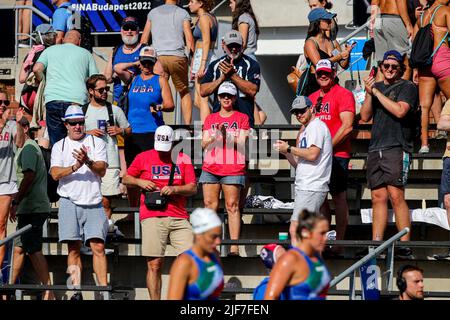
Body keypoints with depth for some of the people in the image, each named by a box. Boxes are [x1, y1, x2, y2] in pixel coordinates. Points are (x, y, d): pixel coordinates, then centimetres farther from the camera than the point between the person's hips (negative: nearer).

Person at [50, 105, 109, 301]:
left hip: (93, 203, -1)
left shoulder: (97, 143, 10)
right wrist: (75, 167, -18)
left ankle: (104, 290, -12)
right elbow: (55, 174, -2)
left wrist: (88, 162, -22)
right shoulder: (59, 146, 11)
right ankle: (76, 291, -2)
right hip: (70, 202, 1)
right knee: (73, 248, -1)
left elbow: (102, 170, -2)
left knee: (98, 246, -9)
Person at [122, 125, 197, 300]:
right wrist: (140, 182, -1)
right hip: (152, 217, -1)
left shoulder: (183, 159, 12)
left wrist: (174, 189, -10)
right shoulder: (143, 158, 11)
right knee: (154, 265, -5)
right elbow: (126, 179, 19)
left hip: (179, 218, 1)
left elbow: (193, 188, 7)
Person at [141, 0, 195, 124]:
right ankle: (187, 124, 4)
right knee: (184, 92, 11)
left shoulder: (153, 12, 16)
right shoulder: (183, 13, 8)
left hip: (159, 58, 1)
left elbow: (144, 39, 16)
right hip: (177, 57, -1)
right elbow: (189, 38, 1)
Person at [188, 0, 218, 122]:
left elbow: (206, 42, -18)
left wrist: (202, 65, -23)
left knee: (202, 100, -9)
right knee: (197, 101, 11)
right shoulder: (211, 17, 18)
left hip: (203, 58, -10)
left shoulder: (204, 18, -10)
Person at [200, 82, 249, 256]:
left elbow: (241, 143, -1)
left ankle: (234, 247, -13)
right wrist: (216, 136, -9)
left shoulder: (242, 118, 9)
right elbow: (204, 144, 10)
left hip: (233, 169, -3)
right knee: (210, 205, -3)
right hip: (210, 168, 3)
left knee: (232, 205, -9)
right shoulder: (210, 119, 18)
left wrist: (227, 135, -16)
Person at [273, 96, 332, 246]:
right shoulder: (305, 131, 26)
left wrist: (289, 148, -10)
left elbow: (312, 154, -19)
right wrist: (286, 152, 9)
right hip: (305, 188, 10)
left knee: (295, 230, -18)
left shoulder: (316, 126, -5)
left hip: (311, 188, -10)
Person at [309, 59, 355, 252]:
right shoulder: (312, 98, 18)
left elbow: (347, 126, -13)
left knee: (339, 198, -4)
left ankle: (339, 242, -2)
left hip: (337, 154, -7)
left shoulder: (343, 94, -4)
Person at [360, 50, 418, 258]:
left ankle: (405, 246, -14)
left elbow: (400, 110, -13)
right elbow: (365, 116, 14)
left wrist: (377, 92, -6)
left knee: (396, 195, -14)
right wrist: (369, 93, 0)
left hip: (397, 148, -6)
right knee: (378, 197, 4)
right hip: (375, 149, 6)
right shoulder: (376, 87, 21)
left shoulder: (407, 87, 3)